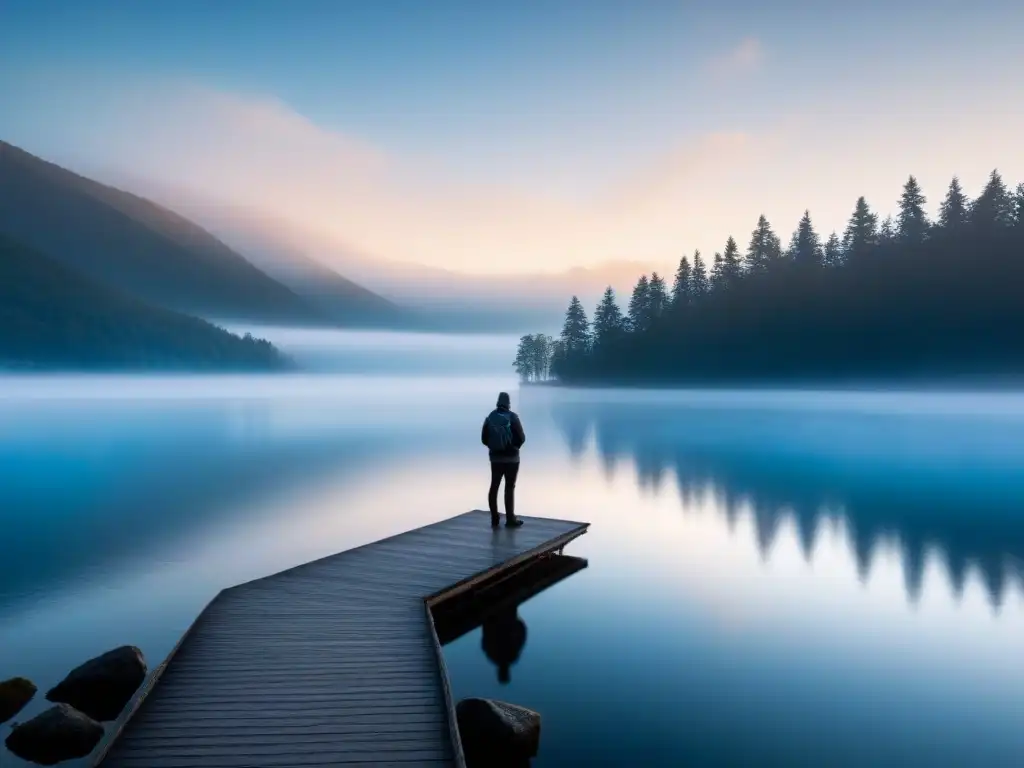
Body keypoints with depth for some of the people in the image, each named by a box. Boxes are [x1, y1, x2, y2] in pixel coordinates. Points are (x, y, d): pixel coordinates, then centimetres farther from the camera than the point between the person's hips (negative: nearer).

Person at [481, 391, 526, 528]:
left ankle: (494, 519, 15)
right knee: (510, 487, 2)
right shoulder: (513, 417, -12)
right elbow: (521, 438, -10)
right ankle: (510, 519, 6)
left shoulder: (490, 417, -1)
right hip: (511, 458, -4)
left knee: (494, 486, 11)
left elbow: (484, 439, 2)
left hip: (495, 457, 4)